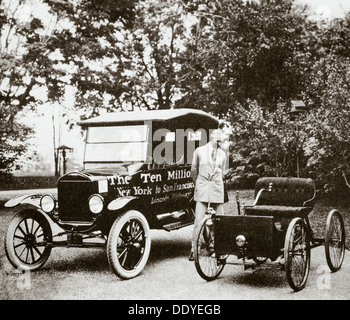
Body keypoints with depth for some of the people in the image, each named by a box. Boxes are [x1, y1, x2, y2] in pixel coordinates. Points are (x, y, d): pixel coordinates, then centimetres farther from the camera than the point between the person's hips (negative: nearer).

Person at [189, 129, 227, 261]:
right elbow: (193, 170, 10)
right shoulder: (199, 151, 2)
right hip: (202, 190, -3)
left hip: (217, 190, 3)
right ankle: (193, 250, -3)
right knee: (199, 220, -7)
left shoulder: (222, 154, 9)